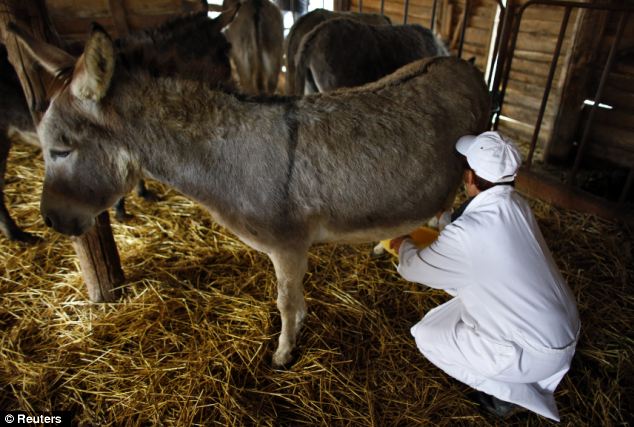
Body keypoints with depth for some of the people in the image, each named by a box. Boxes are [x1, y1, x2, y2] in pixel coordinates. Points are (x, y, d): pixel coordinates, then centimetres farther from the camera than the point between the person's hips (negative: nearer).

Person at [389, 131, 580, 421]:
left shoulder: (464, 233, -27)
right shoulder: (517, 206, -4)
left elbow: (413, 269, -9)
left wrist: (404, 245, 11)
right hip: (567, 330, 8)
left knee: (426, 336, 1)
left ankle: (507, 393, 9)